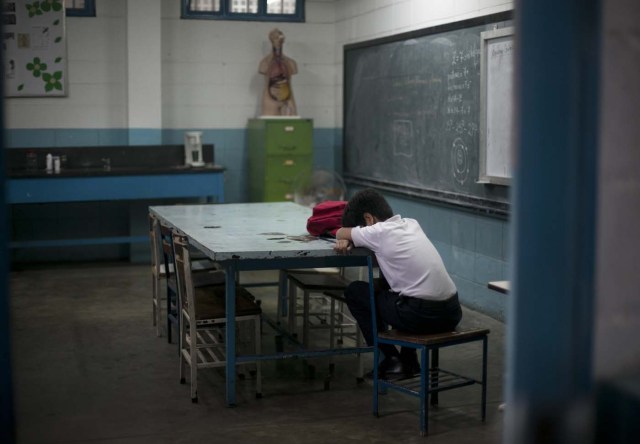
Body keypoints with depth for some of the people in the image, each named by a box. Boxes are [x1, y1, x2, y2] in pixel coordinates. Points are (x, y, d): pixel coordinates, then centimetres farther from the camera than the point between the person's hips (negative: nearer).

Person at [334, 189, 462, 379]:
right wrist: (349, 241, 14)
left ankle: (391, 360, 14)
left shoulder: (379, 232, -5)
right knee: (383, 285, 33)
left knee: (354, 291, 14)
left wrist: (346, 238, 31)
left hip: (422, 316, -7)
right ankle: (409, 360, 31)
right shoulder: (411, 224, 15)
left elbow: (341, 233, 12)